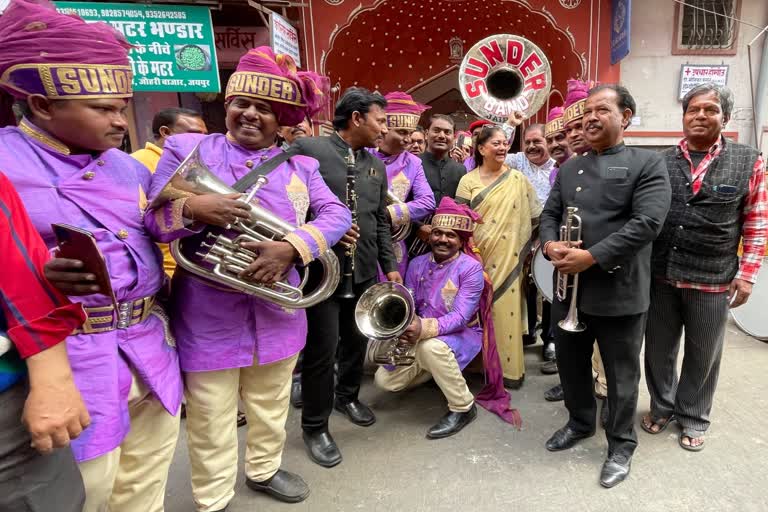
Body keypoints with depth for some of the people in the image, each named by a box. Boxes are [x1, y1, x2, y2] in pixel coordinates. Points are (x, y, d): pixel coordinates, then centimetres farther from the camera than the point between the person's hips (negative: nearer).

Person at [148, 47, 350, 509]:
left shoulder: (300, 166, 5)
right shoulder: (186, 149, 1)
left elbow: (337, 213, -7)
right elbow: (150, 221, -4)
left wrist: (292, 247, -25)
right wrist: (191, 208, -27)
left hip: (277, 312, 3)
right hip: (207, 315, -2)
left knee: (271, 407, 22)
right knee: (212, 419, 13)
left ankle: (265, 468, 48)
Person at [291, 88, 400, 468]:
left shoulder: (375, 164, 13)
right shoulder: (307, 149, -7)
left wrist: (390, 266, 12)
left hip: (364, 271, 6)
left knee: (357, 340, 17)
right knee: (321, 349, 2)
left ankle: (347, 396, 43)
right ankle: (315, 427, 22)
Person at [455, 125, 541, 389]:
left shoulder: (518, 179, 4)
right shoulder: (468, 181, 1)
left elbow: (535, 217, 9)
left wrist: (531, 247, 5)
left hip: (508, 257, 1)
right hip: (477, 256, 0)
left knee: (506, 309, 4)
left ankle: (509, 367, 17)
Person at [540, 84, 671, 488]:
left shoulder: (648, 163, -5)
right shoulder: (569, 168, 13)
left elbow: (648, 222, -17)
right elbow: (550, 213, 10)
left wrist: (592, 257, -22)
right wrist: (550, 245, -12)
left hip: (619, 292, -5)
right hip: (569, 288, 5)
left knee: (621, 375, 11)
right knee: (570, 364, 18)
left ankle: (621, 445, 32)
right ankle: (580, 422, 42)